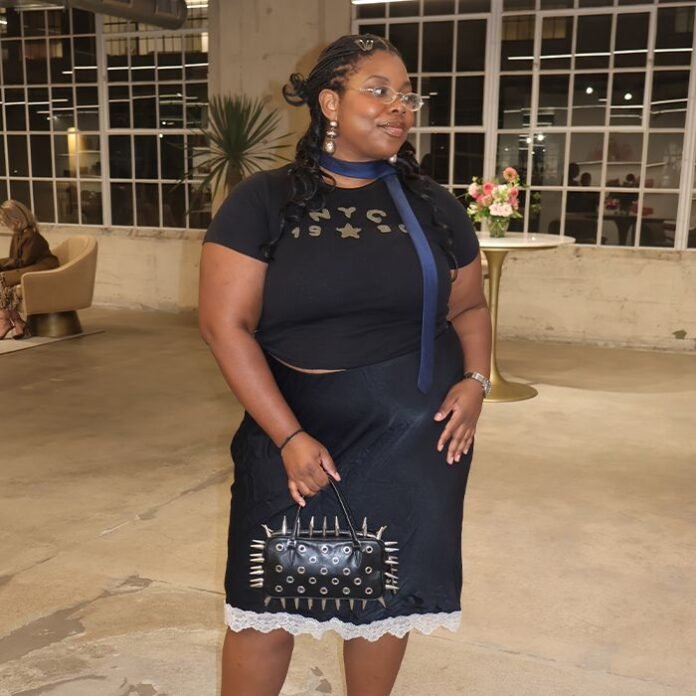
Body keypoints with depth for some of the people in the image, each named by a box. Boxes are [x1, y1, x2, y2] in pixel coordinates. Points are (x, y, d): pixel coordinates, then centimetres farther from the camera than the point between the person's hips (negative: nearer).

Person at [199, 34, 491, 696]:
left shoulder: (432, 205, 6)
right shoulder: (263, 200, -5)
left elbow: (468, 305, 15)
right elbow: (225, 324, -10)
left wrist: (476, 379, -5)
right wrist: (288, 436, -15)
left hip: (419, 435, 3)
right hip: (299, 431, -2)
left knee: (387, 594, 12)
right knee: (266, 600, 6)